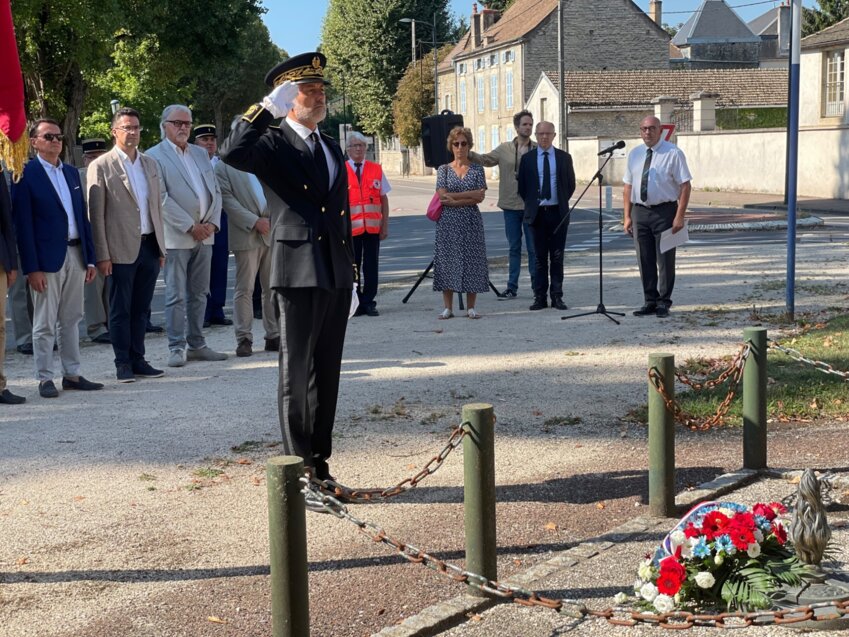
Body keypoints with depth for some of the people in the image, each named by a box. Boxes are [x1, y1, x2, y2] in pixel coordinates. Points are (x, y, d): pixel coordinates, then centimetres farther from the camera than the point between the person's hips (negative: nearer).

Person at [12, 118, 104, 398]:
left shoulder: (72, 173, 13)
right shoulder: (26, 174, -6)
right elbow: (23, 224, -10)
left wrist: (89, 258, 10)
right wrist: (31, 268, -15)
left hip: (75, 254, 6)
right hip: (47, 258, -6)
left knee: (71, 319, 12)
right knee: (45, 323, 1)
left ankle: (72, 374, 19)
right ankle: (45, 379, 9)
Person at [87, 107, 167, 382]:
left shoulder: (150, 164, 13)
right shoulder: (101, 166, -4)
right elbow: (96, 214, -6)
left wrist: (161, 246, 11)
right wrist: (102, 255, -11)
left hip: (149, 246, 5)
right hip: (121, 249, -5)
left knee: (141, 308, 10)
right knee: (120, 309, 3)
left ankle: (138, 359, 18)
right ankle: (123, 363, 11)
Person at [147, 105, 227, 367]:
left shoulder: (200, 153, 16)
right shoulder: (154, 156, -4)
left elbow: (215, 190, 14)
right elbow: (161, 198, -12)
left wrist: (212, 223, -2)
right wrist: (190, 226, -14)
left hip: (204, 234, 6)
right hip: (176, 237, -6)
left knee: (199, 293, 10)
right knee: (176, 295, -3)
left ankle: (197, 345, 16)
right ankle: (177, 347, 2)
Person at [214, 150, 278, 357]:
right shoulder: (223, 166, 2)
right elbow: (226, 198, -7)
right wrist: (254, 221, -13)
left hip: (273, 231, 4)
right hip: (246, 235, -4)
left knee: (273, 288, 5)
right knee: (245, 289, -3)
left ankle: (274, 336, 11)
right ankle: (244, 339, 1)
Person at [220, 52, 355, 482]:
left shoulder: (332, 148, 19)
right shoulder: (273, 144, -3)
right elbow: (233, 152, -26)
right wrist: (268, 107, -19)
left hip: (337, 275, 7)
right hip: (299, 273, -7)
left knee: (327, 373, 11)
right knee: (297, 373, -1)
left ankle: (320, 464, 19)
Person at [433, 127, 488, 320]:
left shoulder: (477, 170, 6)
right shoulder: (444, 169, 6)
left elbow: (480, 197, -6)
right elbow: (442, 196, -7)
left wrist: (454, 199, -13)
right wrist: (469, 194, -9)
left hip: (471, 222, 0)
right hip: (448, 222, 0)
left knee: (472, 260, 0)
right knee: (447, 260, 0)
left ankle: (471, 307, 7)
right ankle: (448, 307, 6)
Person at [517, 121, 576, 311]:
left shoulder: (564, 157, 5)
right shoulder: (527, 159, 4)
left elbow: (571, 184, 11)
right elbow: (522, 186, 10)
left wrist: (562, 203, 7)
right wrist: (531, 204, 6)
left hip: (558, 212, 0)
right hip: (537, 213, 0)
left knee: (557, 257, 2)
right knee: (540, 257, 4)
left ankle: (557, 297, 6)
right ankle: (540, 296, 7)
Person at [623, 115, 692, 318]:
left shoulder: (673, 153, -5)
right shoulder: (634, 154, 10)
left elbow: (685, 186, -8)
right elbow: (628, 186, 12)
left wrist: (679, 216, -15)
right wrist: (627, 216, 5)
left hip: (664, 212, -4)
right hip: (640, 212, 4)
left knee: (665, 261, 2)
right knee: (645, 261, 7)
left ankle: (664, 303, 12)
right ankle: (649, 302, 16)